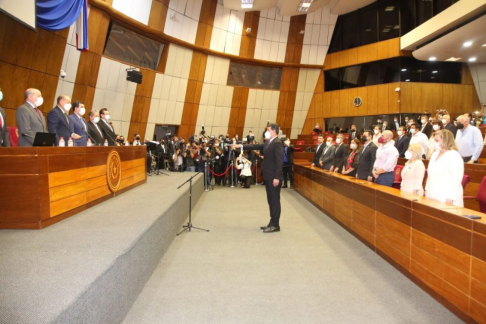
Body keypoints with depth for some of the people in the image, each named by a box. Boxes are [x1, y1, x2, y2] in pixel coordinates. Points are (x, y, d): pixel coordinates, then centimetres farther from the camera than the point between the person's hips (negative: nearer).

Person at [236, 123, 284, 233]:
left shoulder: (277, 143, -15)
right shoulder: (268, 143, 14)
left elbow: (279, 161, -20)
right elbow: (256, 146, 17)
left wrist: (277, 177, -23)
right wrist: (241, 146, 13)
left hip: (273, 177, -9)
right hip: (268, 176, 9)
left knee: (275, 200, -2)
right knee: (271, 200, 13)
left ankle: (275, 225, 5)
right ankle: (272, 223, 21)